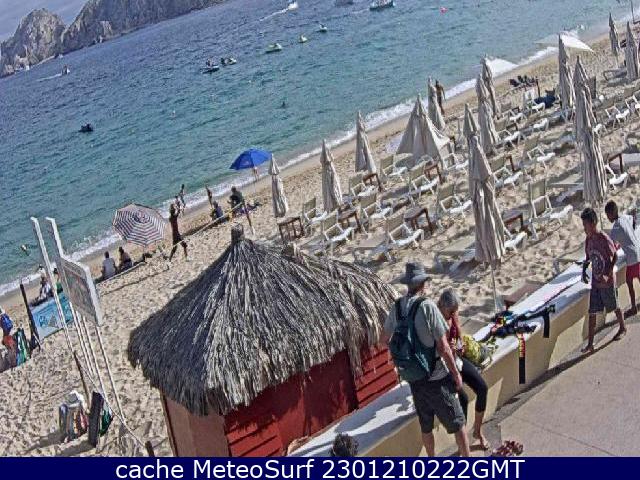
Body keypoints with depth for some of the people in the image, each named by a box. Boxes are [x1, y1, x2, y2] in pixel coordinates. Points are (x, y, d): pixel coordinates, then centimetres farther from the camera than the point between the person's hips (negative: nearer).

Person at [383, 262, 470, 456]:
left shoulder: (396, 307, -3)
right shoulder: (427, 306, -20)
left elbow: (385, 339, 12)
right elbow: (443, 347, -18)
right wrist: (456, 374, -7)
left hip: (414, 380, 6)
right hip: (437, 378, -6)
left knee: (426, 426, 20)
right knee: (457, 423, 8)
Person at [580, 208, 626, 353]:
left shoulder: (604, 239, -20)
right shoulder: (588, 240, 1)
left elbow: (615, 257, -17)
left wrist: (607, 275, -25)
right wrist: (584, 270, -1)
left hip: (607, 282, -6)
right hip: (595, 282, 6)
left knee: (614, 307, 17)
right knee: (592, 313, 3)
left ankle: (623, 328, 45)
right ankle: (590, 344, 6)